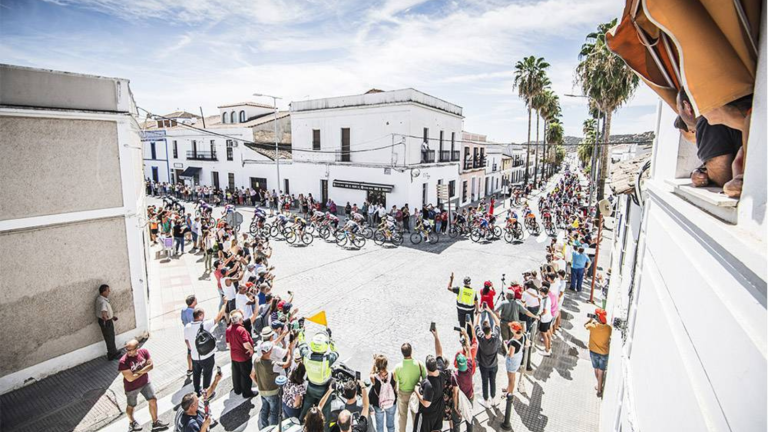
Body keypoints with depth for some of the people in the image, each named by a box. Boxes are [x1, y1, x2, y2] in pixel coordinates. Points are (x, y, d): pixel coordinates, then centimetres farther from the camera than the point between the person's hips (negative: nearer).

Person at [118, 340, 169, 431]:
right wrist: (144, 371, -18)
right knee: (131, 406, 21)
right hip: (132, 387, -3)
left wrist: (138, 372, -26)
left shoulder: (144, 352, -18)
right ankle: (131, 422, 52)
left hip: (145, 383, 3)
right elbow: (130, 378, -28)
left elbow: (151, 365, -14)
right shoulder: (123, 362, -30)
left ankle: (155, 423, 28)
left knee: (153, 401, 9)